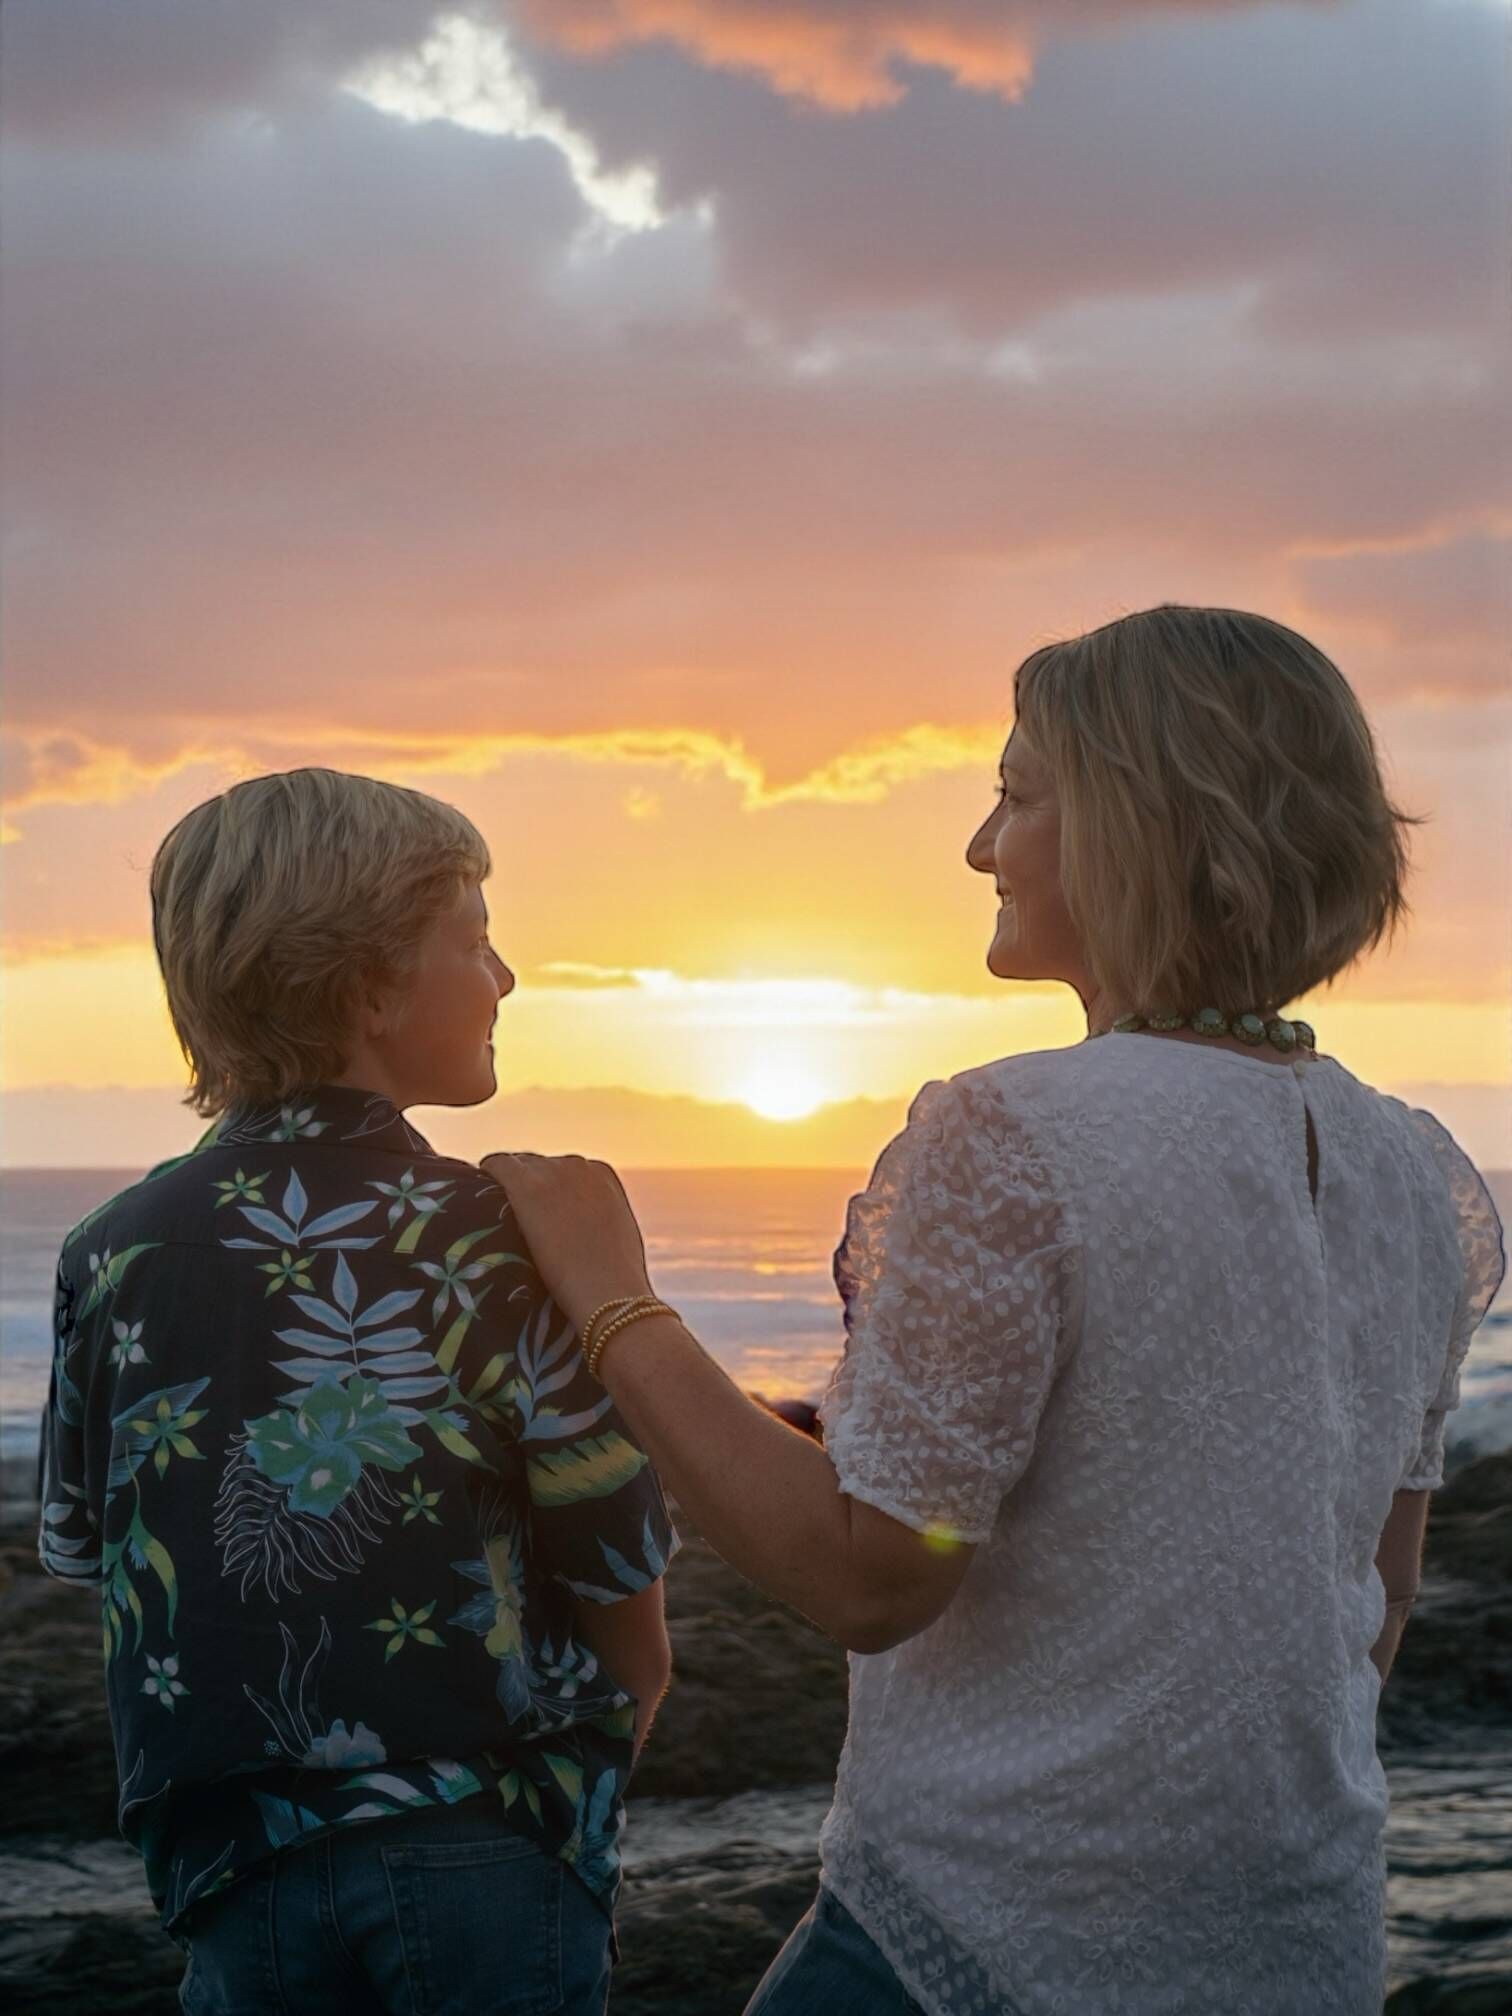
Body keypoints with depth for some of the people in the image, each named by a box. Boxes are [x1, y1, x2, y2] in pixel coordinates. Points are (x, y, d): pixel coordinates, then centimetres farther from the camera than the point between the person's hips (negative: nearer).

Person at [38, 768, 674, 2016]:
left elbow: (89, 1561, 6)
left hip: (245, 1864, 3)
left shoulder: (114, 1256, 1)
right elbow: (630, 1611, -7)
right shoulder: (506, 1240, -9)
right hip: (490, 1858, -3)